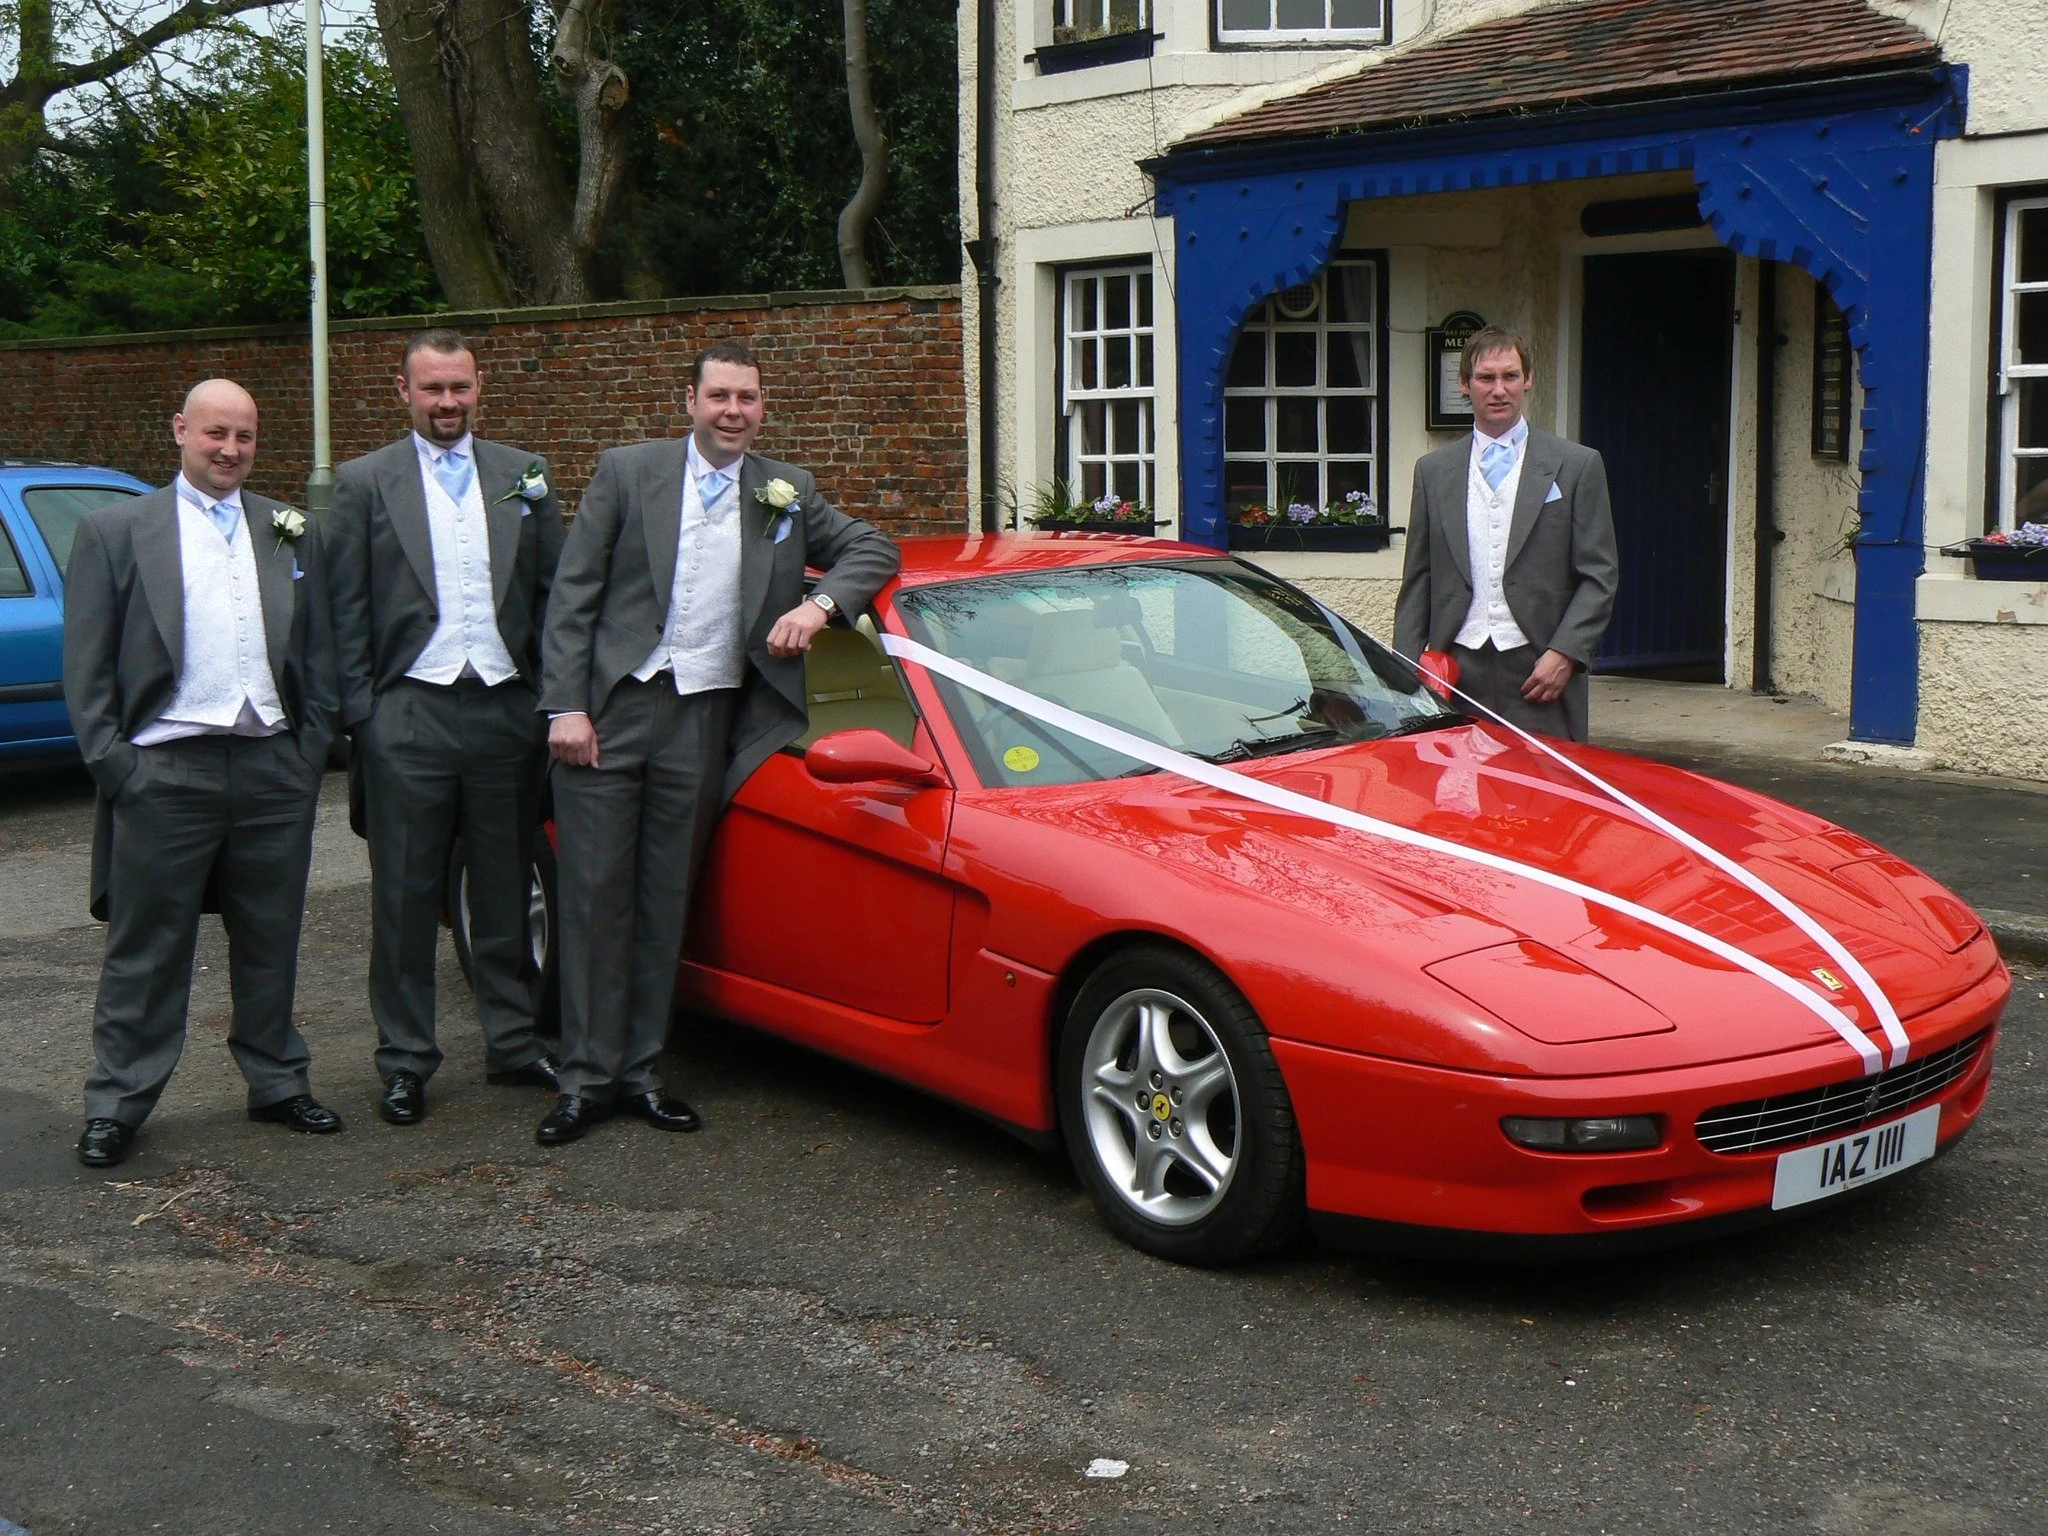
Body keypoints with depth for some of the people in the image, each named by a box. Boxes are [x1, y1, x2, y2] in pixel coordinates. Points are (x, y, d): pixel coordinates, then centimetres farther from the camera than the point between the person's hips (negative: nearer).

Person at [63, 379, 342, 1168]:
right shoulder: (115, 530, 2)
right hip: (165, 771, -3)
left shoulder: (292, 532, 11)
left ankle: (278, 1082, 25)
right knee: (146, 951, 4)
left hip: (274, 769, 3)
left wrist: (311, 751, 4)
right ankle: (116, 1104, 13)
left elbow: (318, 656, 13)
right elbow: (86, 666, 0)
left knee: (271, 944, 12)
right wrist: (112, 763, -7)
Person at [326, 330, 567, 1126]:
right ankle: (405, 1060, 14)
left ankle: (512, 1042, 23)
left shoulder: (525, 476, 9)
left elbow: (554, 594, 10)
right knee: (405, 898, 4)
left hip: (507, 711, 2)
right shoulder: (363, 482, 3)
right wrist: (359, 714, -5)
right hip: (409, 714, -2)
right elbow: (346, 611, 1)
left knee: (505, 891, 12)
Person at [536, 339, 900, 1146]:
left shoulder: (786, 492, 10)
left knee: (665, 902, 9)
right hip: (611, 711, -2)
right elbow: (571, 596, 0)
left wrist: (819, 603, -9)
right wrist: (565, 707, -9)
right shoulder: (627, 473, 2)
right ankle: (588, 1078, 8)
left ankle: (641, 1071, 18)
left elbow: (873, 548, 10)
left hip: (705, 722, 2)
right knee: (595, 897, 1)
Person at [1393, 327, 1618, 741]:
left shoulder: (1577, 466, 7)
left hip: (1539, 671, -2)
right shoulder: (1433, 471, 14)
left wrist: (1564, 654, -10)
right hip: (1457, 670, 2)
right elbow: (1417, 581, 14)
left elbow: (1598, 576, 2)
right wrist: (1406, 669, 5)